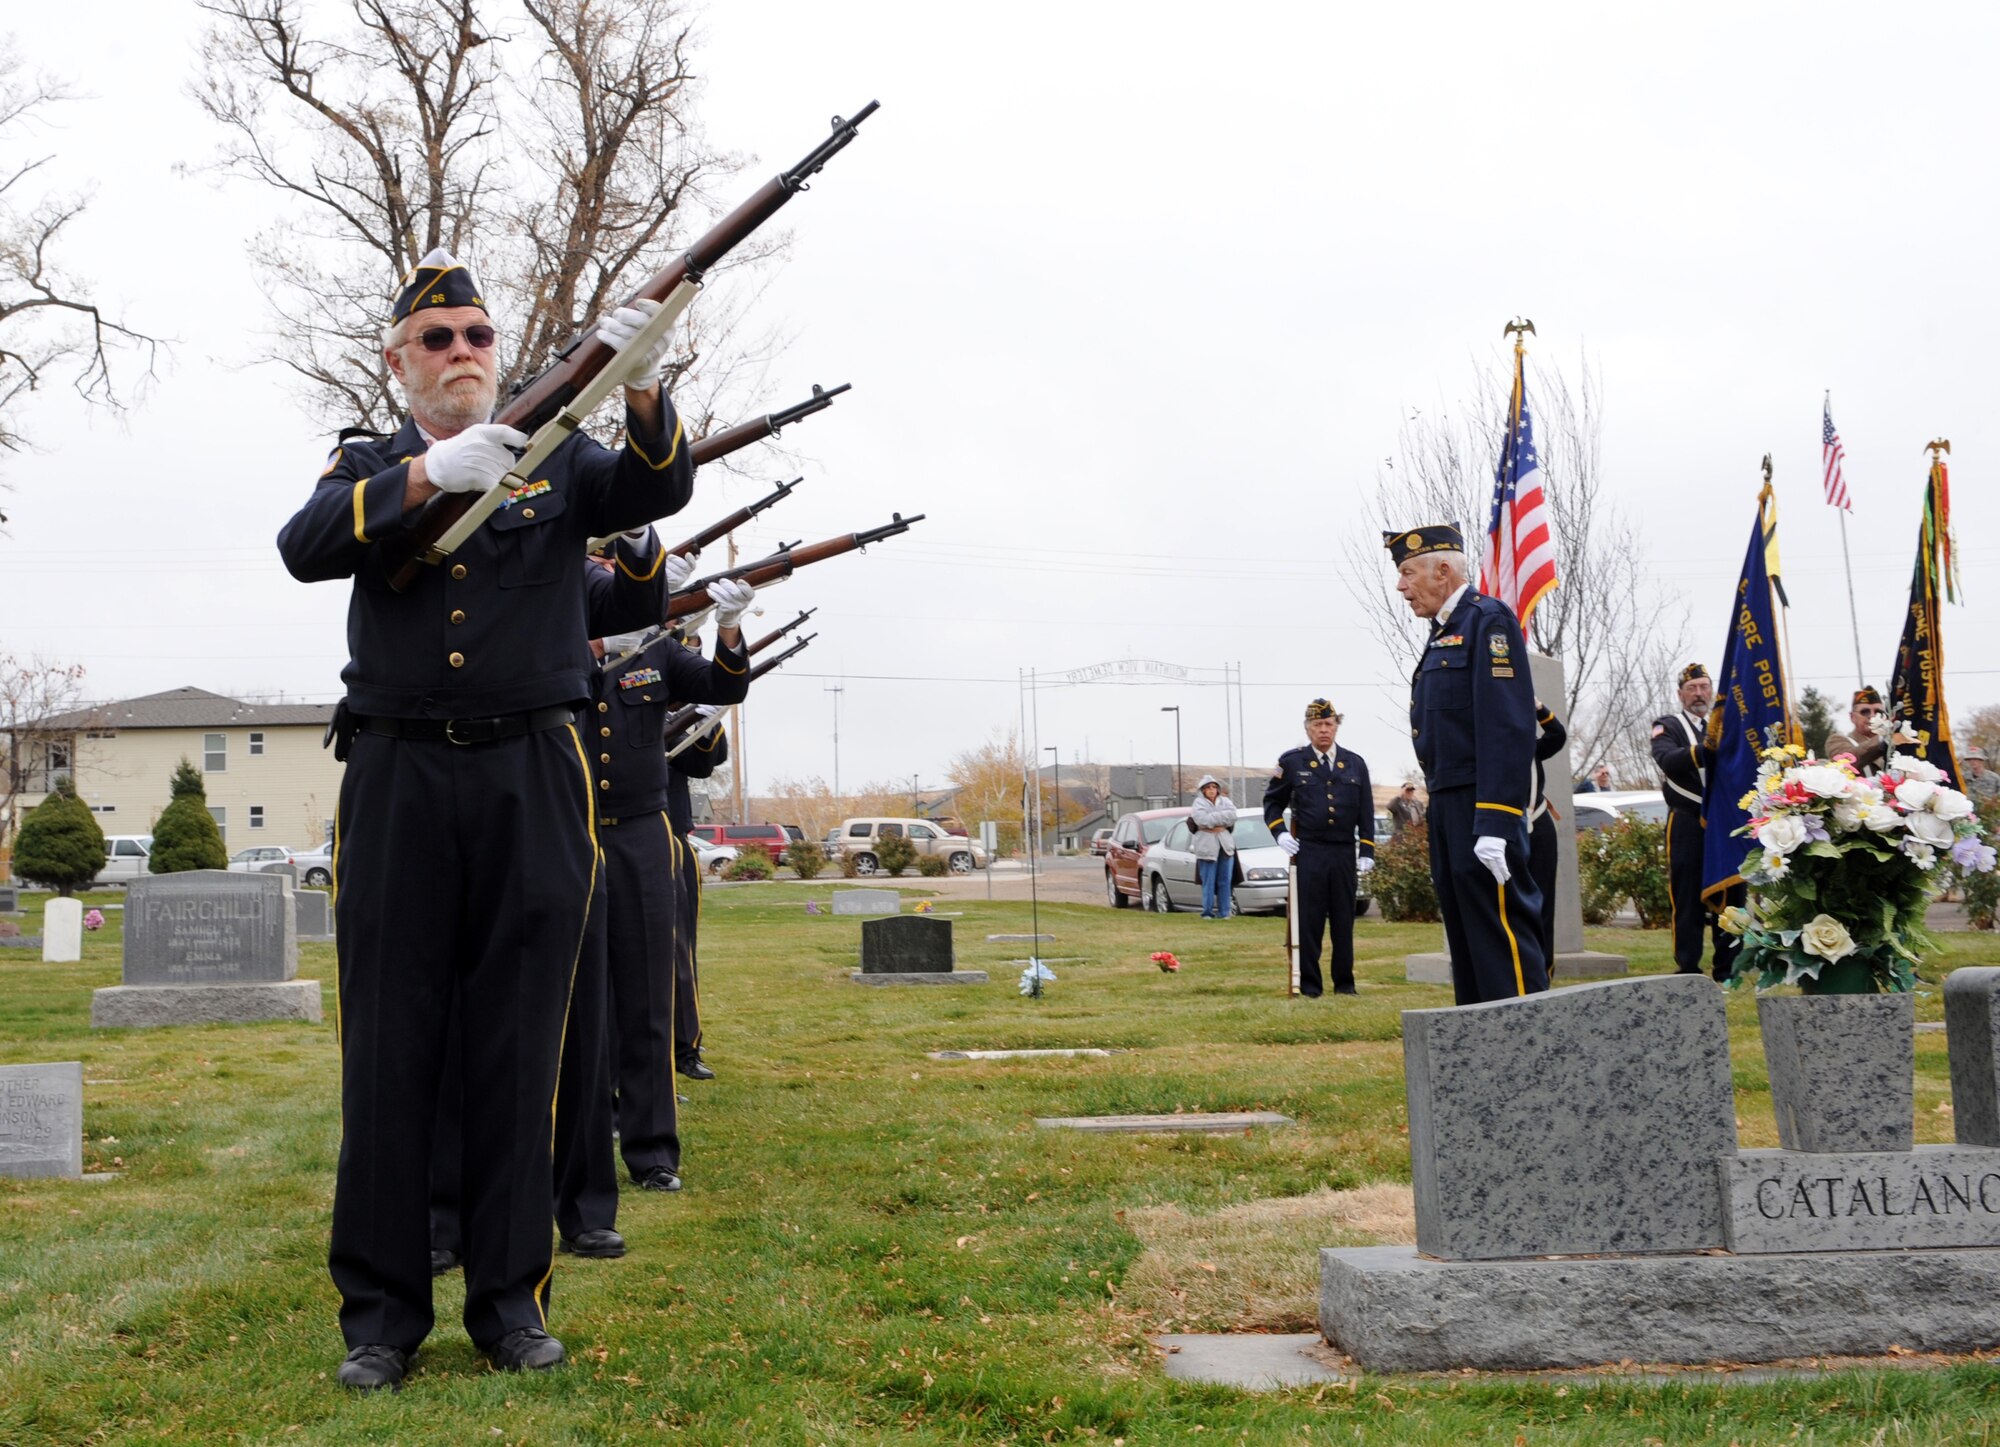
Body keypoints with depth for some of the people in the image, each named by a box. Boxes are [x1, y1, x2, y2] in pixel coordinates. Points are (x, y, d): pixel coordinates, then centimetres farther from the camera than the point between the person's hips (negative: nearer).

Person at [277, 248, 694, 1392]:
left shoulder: (562, 459, 12)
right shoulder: (369, 465, 12)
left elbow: (659, 490, -8)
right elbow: (306, 548, -8)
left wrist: (641, 390, -28)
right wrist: (427, 473, -23)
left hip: (532, 780, 0)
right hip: (400, 779, 0)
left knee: (519, 1049, 3)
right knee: (390, 1049, 1)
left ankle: (511, 1296, 12)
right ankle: (384, 1307, 9)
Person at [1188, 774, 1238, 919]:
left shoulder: (1225, 801, 12)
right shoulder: (1198, 804, 0)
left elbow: (1232, 815, -5)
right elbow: (1203, 820, -16)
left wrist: (1213, 819, -10)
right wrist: (1221, 819, -9)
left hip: (1225, 846, 4)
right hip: (1207, 847, -4)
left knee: (1225, 881, 2)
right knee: (1208, 882, -4)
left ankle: (1223, 912, 7)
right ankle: (1207, 912, 2)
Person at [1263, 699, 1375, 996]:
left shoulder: (1355, 763, 10)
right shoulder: (1292, 762, 4)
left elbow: (1366, 813, 11)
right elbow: (1272, 801, 12)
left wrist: (1367, 852, 4)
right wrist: (1279, 832, -4)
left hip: (1345, 854, 2)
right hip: (1308, 853, -2)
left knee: (1344, 921, 6)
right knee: (1309, 921, -2)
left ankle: (1345, 983, 13)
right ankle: (1309, 985, 3)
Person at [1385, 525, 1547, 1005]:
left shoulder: (1488, 620, -10)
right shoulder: (1444, 631, 18)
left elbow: (1509, 727, -19)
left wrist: (1495, 822, -24)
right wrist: (1441, 812, 16)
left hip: (1483, 805, -10)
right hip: (1448, 805, 10)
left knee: (1501, 926, -9)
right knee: (1464, 930, 12)